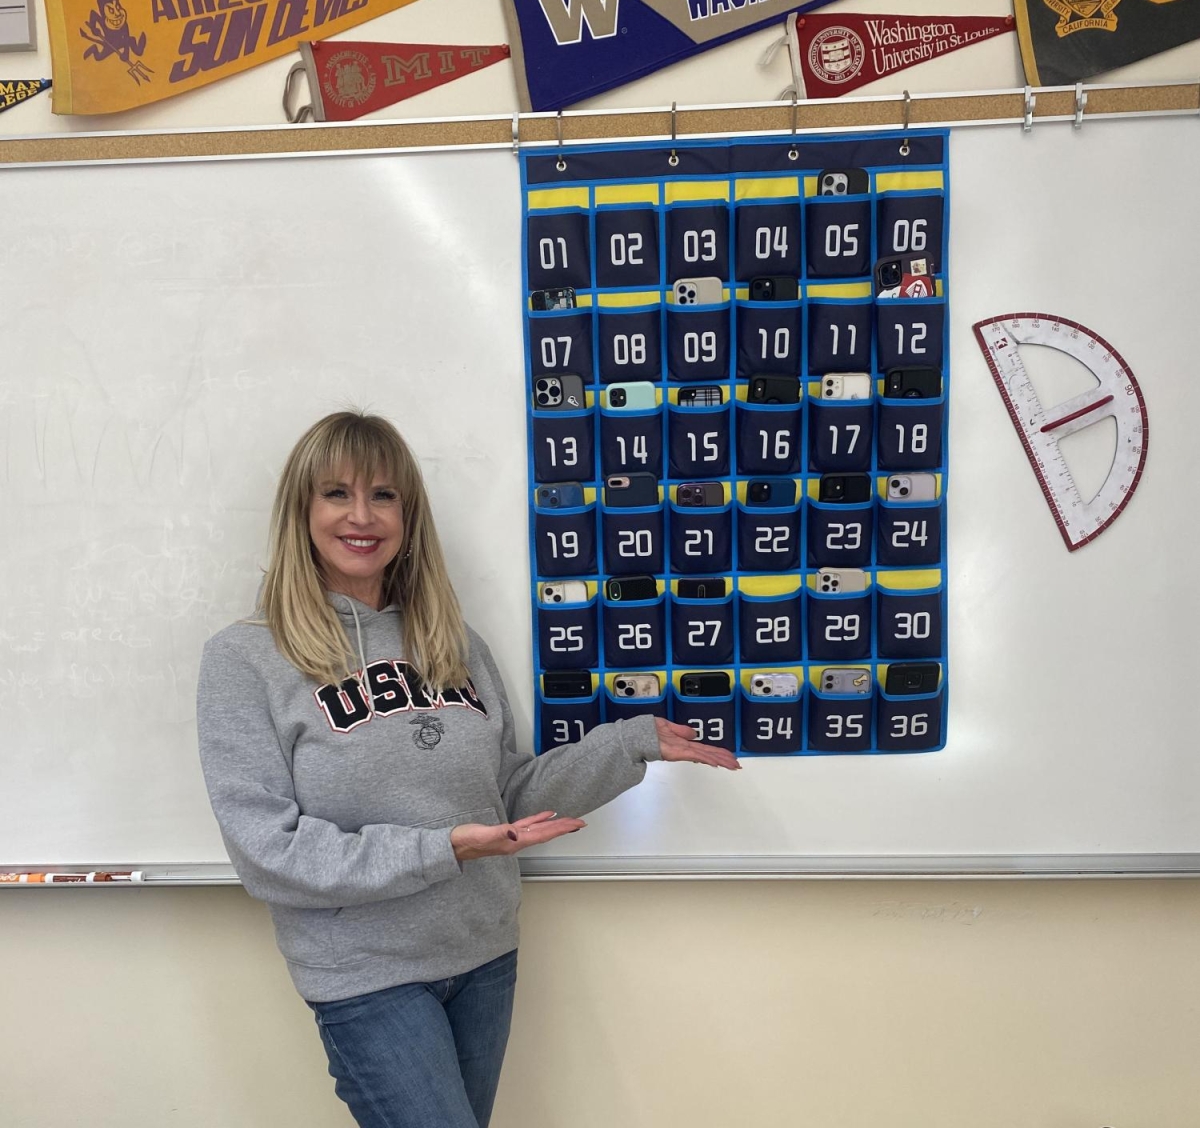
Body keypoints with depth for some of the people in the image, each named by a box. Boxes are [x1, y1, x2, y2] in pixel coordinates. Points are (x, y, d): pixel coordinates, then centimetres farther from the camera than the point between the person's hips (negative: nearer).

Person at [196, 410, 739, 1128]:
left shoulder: (457, 646, 2)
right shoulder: (244, 661, -11)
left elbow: (512, 797, 7)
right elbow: (269, 853, -16)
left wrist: (632, 743, 0)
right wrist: (441, 849, -24)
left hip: (486, 959, 5)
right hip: (367, 978, -4)